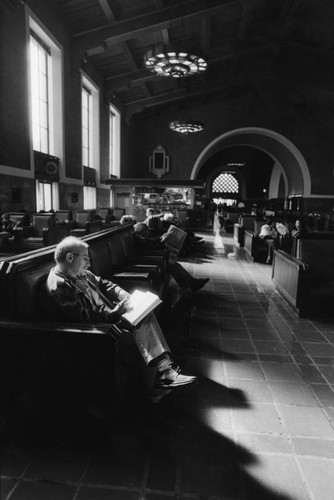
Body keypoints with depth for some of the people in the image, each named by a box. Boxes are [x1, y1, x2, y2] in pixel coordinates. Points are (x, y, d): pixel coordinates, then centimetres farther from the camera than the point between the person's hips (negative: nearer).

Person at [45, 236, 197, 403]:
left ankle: (165, 370, -9)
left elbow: (103, 284, 19)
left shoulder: (80, 274, 11)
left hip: (109, 315, 10)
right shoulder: (58, 286, -20)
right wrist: (116, 313, -22)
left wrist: (124, 295, 2)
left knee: (146, 314, -4)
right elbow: (84, 319, -25)